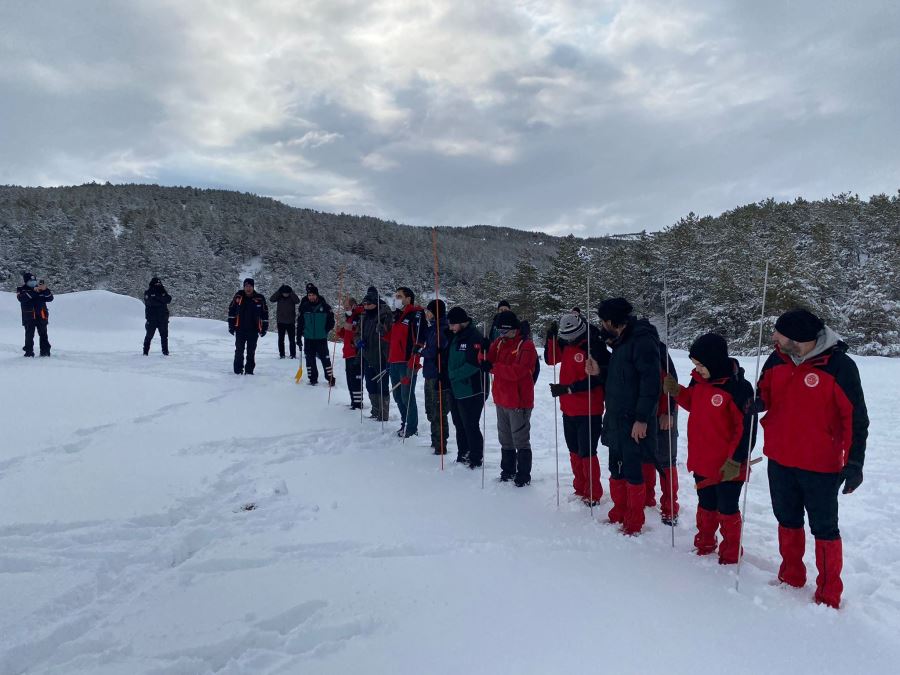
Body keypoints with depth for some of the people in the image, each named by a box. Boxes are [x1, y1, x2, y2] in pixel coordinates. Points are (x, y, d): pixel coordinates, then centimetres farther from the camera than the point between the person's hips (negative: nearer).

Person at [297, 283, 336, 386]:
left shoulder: (324, 306, -4)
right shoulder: (304, 306, 1)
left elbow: (331, 319, 6)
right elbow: (299, 323, 6)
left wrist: (327, 329, -4)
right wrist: (299, 337, 5)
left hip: (321, 338, -2)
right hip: (308, 338, 2)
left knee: (325, 358, 0)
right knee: (310, 359, 8)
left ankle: (330, 378, 8)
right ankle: (313, 379, 19)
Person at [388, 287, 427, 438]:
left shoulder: (416, 314, -8)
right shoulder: (397, 315, 18)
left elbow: (420, 340, -16)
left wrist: (414, 361, -22)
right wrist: (389, 359, 19)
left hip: (407, 362, -9)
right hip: (394, 362, 9)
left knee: (407, 396, -5)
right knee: (397, 395, 15)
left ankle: (412, 427, 6)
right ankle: (405, 423, 27)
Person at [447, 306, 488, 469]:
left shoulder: (474, 337, -15)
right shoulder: (457, 337, 14)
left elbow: (474, 364, -24)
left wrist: (452, 375, -21)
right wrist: (449, 378, 9)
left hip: (472, 391, -9)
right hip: (457, 390, 9)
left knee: (470, 426, -4)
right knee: (459, 425, 17)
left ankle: (476, 460, 8)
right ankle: (463, 457, 29)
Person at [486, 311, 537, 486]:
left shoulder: (526, 346, -14)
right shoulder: (499, 343, 8)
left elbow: (516, 371, -25)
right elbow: (488, 362, 1)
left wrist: (493, 367, -24)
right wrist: (484, 352, -19)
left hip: (519, 401, -7)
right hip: (501, 399, 7)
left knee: (520, 440, 1)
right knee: (505, 439, 19)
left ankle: (524, 476, 12)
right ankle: (508, 470, 33)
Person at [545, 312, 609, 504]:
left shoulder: (594, 346, -17)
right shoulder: (566, 344, 4)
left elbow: (595, 379, -20)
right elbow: (551, 359, 13)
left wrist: (567, 388, -23)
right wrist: (551, 337, -2)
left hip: (588, 411, -7)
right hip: (568, 409, 7)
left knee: (586, 453, -2)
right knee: (575, 452, 16)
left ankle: (593, 495, 12)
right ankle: (580, 489, 30)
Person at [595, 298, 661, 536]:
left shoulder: (643, 340, -16)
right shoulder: (621, 340, 14)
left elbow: (651, 382, -21)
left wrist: (642, 418, -22)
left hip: (633, 421, -9)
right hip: (616, 418, 9)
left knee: (632, 471, 0)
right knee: (616, 469, 16)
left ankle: (634, 523, 12)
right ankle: (619, 513, 30)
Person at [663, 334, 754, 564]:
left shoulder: (738, 387, -22)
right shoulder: (699, 380, -1)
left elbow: (746, 428, -20)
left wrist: (735, 460, -19)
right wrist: (677, 392, -2)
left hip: (727, 467, -6)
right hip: (701, 461, 6)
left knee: (727, 510, 10)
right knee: (706, 506, 21)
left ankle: (730, 554, 27)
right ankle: (705, 544, 38)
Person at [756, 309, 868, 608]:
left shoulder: (839, 366, -17)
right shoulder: (777, 360, -2)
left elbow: (856, 419, -12)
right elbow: (764, 395, 10)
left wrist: (855, 462, -14)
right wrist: (755, 403, -14)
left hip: (820, 466, -5)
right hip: (779, 460, 5)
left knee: (824, 528, 9)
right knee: (787, 520, 19)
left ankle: (829, 595, 24)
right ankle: (791, 577, 38)